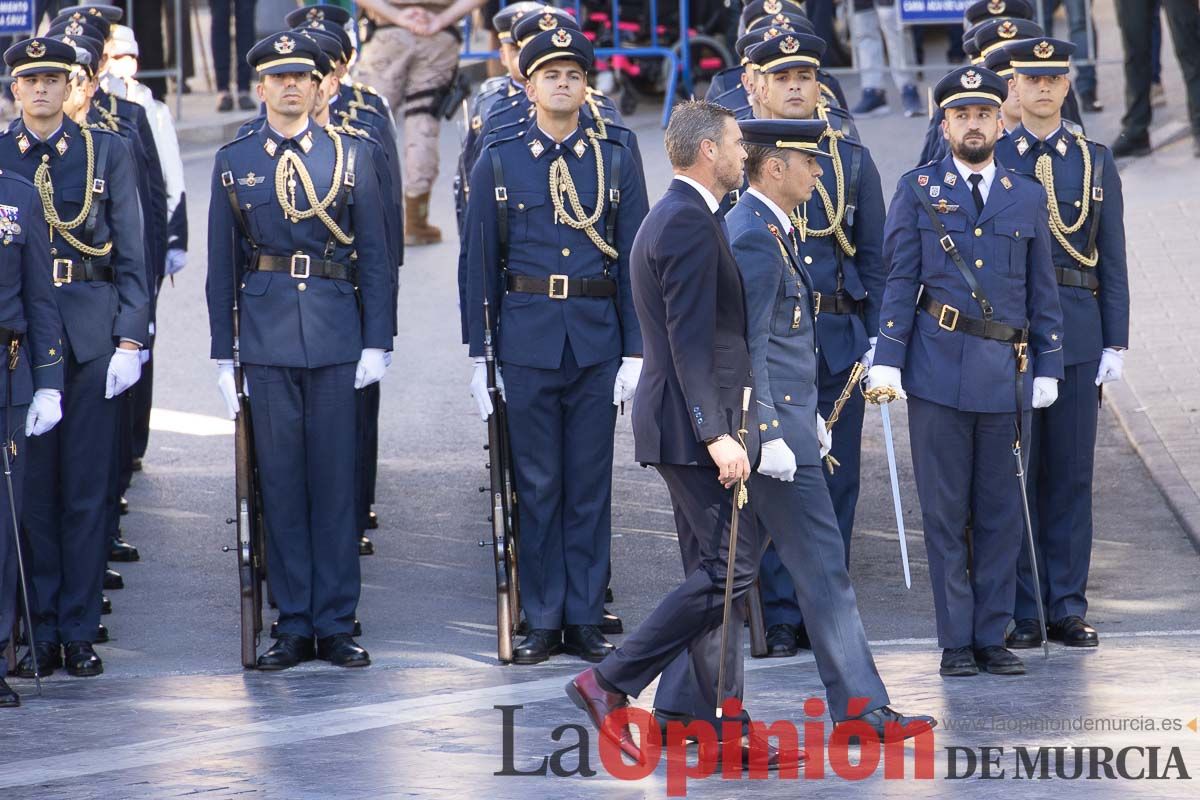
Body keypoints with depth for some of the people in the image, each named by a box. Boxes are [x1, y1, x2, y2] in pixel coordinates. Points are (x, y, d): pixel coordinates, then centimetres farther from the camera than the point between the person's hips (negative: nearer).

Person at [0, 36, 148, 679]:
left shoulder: (107, 151, 6)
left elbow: (132, 251, 4)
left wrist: (130, 339, -5)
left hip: (90, 334, 0)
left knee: (87, 487, 2)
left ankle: (80, 632, 8)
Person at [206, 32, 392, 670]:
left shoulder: (349, 156, 6)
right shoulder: (233, 162, 7)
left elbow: (374, 254, 5)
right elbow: (222, 264, 8)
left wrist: (376, 342, -2)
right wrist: (223, 353, 3)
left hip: (335, 334, 0)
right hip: (266, 338, 0)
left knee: (335, 478, 2)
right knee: (280, 480, 2)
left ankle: (335, 623, 7)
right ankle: (293, 624, 8)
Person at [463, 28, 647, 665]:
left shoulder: (616, 159, 5)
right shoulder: (498, 163, 3)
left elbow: (634, 259, 4)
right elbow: (479, 263, 3)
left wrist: (636, 351, -2)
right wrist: (479, 357, -1)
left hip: (597, 342, 1)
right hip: (526, 342, -1)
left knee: (590, 484, 5)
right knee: (537, 485, 3)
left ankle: (585, 619, 11)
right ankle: (542, 621, 10)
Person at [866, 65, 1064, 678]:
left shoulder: (1027, 197, 12)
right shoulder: (918, 191, 5)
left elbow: (1042, 292, 13)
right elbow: (899, 283, 2)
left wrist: (1047, 368, 8)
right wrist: (887, 361, -6)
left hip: (1007, 375, 2)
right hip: (938, 370, -2)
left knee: (1000, 512, 4)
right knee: (945, 512, 0)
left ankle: (992, 637, 11)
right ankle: (956, 642, 5)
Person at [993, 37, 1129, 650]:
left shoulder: (1095, 162, 9)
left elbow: (1112, 258, 8)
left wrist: (1115, 343, 2)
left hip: (1077, 336, 2)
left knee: (1071, 473, 4)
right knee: (1014, 473, -1)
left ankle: (1067, 607, 11)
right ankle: (1021, 612, 4)